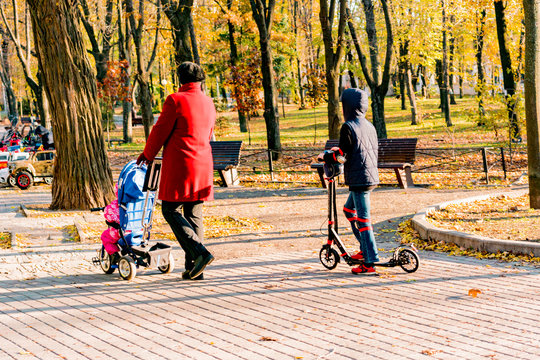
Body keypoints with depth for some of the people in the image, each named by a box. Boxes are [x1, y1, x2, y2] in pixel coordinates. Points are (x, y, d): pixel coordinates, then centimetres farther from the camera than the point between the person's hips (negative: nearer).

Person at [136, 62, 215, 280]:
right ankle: (194, 269, 8)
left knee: (171, 211, 1)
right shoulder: (208, 103, 11)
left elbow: (160, 131, -6)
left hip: (179, 164, -6)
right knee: (193, 213, 9)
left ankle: (199, 253, -15)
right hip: (203, 166, 7)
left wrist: (147, 155, 9)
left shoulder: (175, 100, -9)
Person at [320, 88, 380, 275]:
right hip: (372, 177, 9)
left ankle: (370, 262, -5)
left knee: (362, 218, -6)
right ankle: (365, 248, 22)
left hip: (358, 179, -9)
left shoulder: (348, 127, -12)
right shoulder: (369, 126, 12)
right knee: (349, 209, 23)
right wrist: (340, 151, 29)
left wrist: (326, 156, 3)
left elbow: (343, 155, -16)